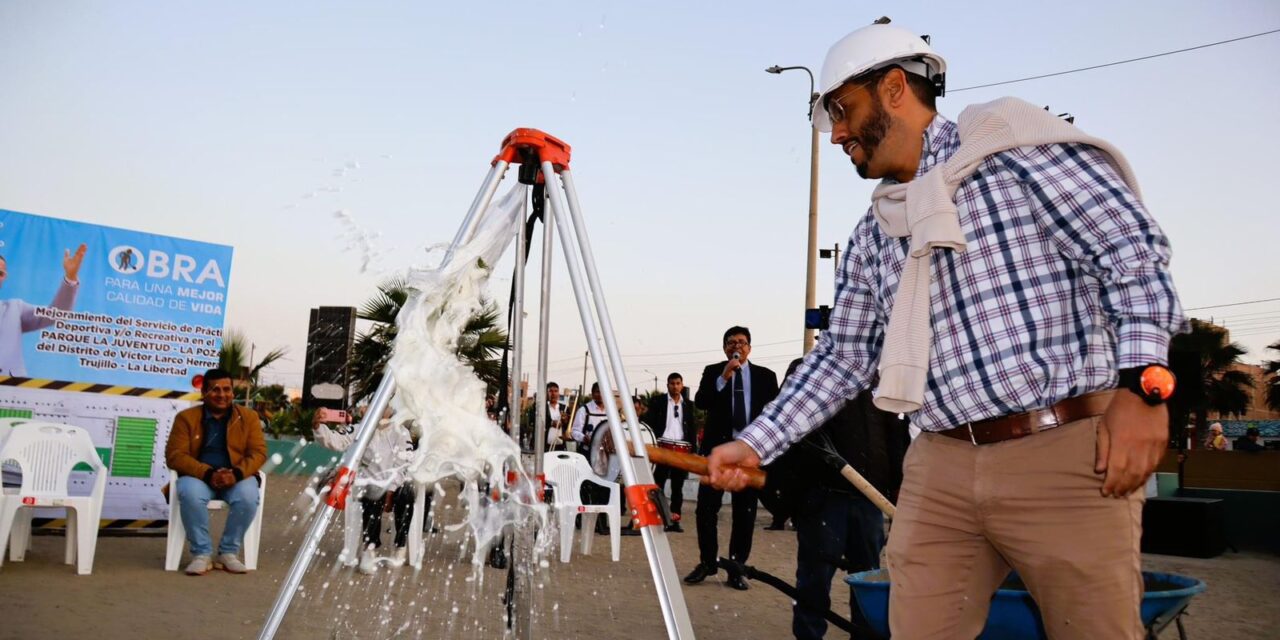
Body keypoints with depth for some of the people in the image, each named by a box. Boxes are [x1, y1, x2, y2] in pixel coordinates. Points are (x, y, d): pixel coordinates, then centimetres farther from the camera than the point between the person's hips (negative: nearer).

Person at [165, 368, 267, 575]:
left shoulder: (248, 417, 7)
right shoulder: (186, 417, 3)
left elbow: (258, 452, 0)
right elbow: (175, 455, -5)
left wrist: (237, 473, -21)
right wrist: (208, 474, -21)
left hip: (236, 477, 1)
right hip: (199, 477, -1)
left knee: (248, 496, -32)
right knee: (190, 494, -35)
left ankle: (228, 553, -12)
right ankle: (202, 554, -18)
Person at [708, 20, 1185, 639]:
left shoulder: (1013, 145, -1)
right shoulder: (871, 236, 17)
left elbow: (1132, 249, -5)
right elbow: (843, 356, 17)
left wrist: (1142, 382, -15)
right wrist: (754, 444, 10)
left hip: (1064, 456, -5)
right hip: (940, 470, 5)